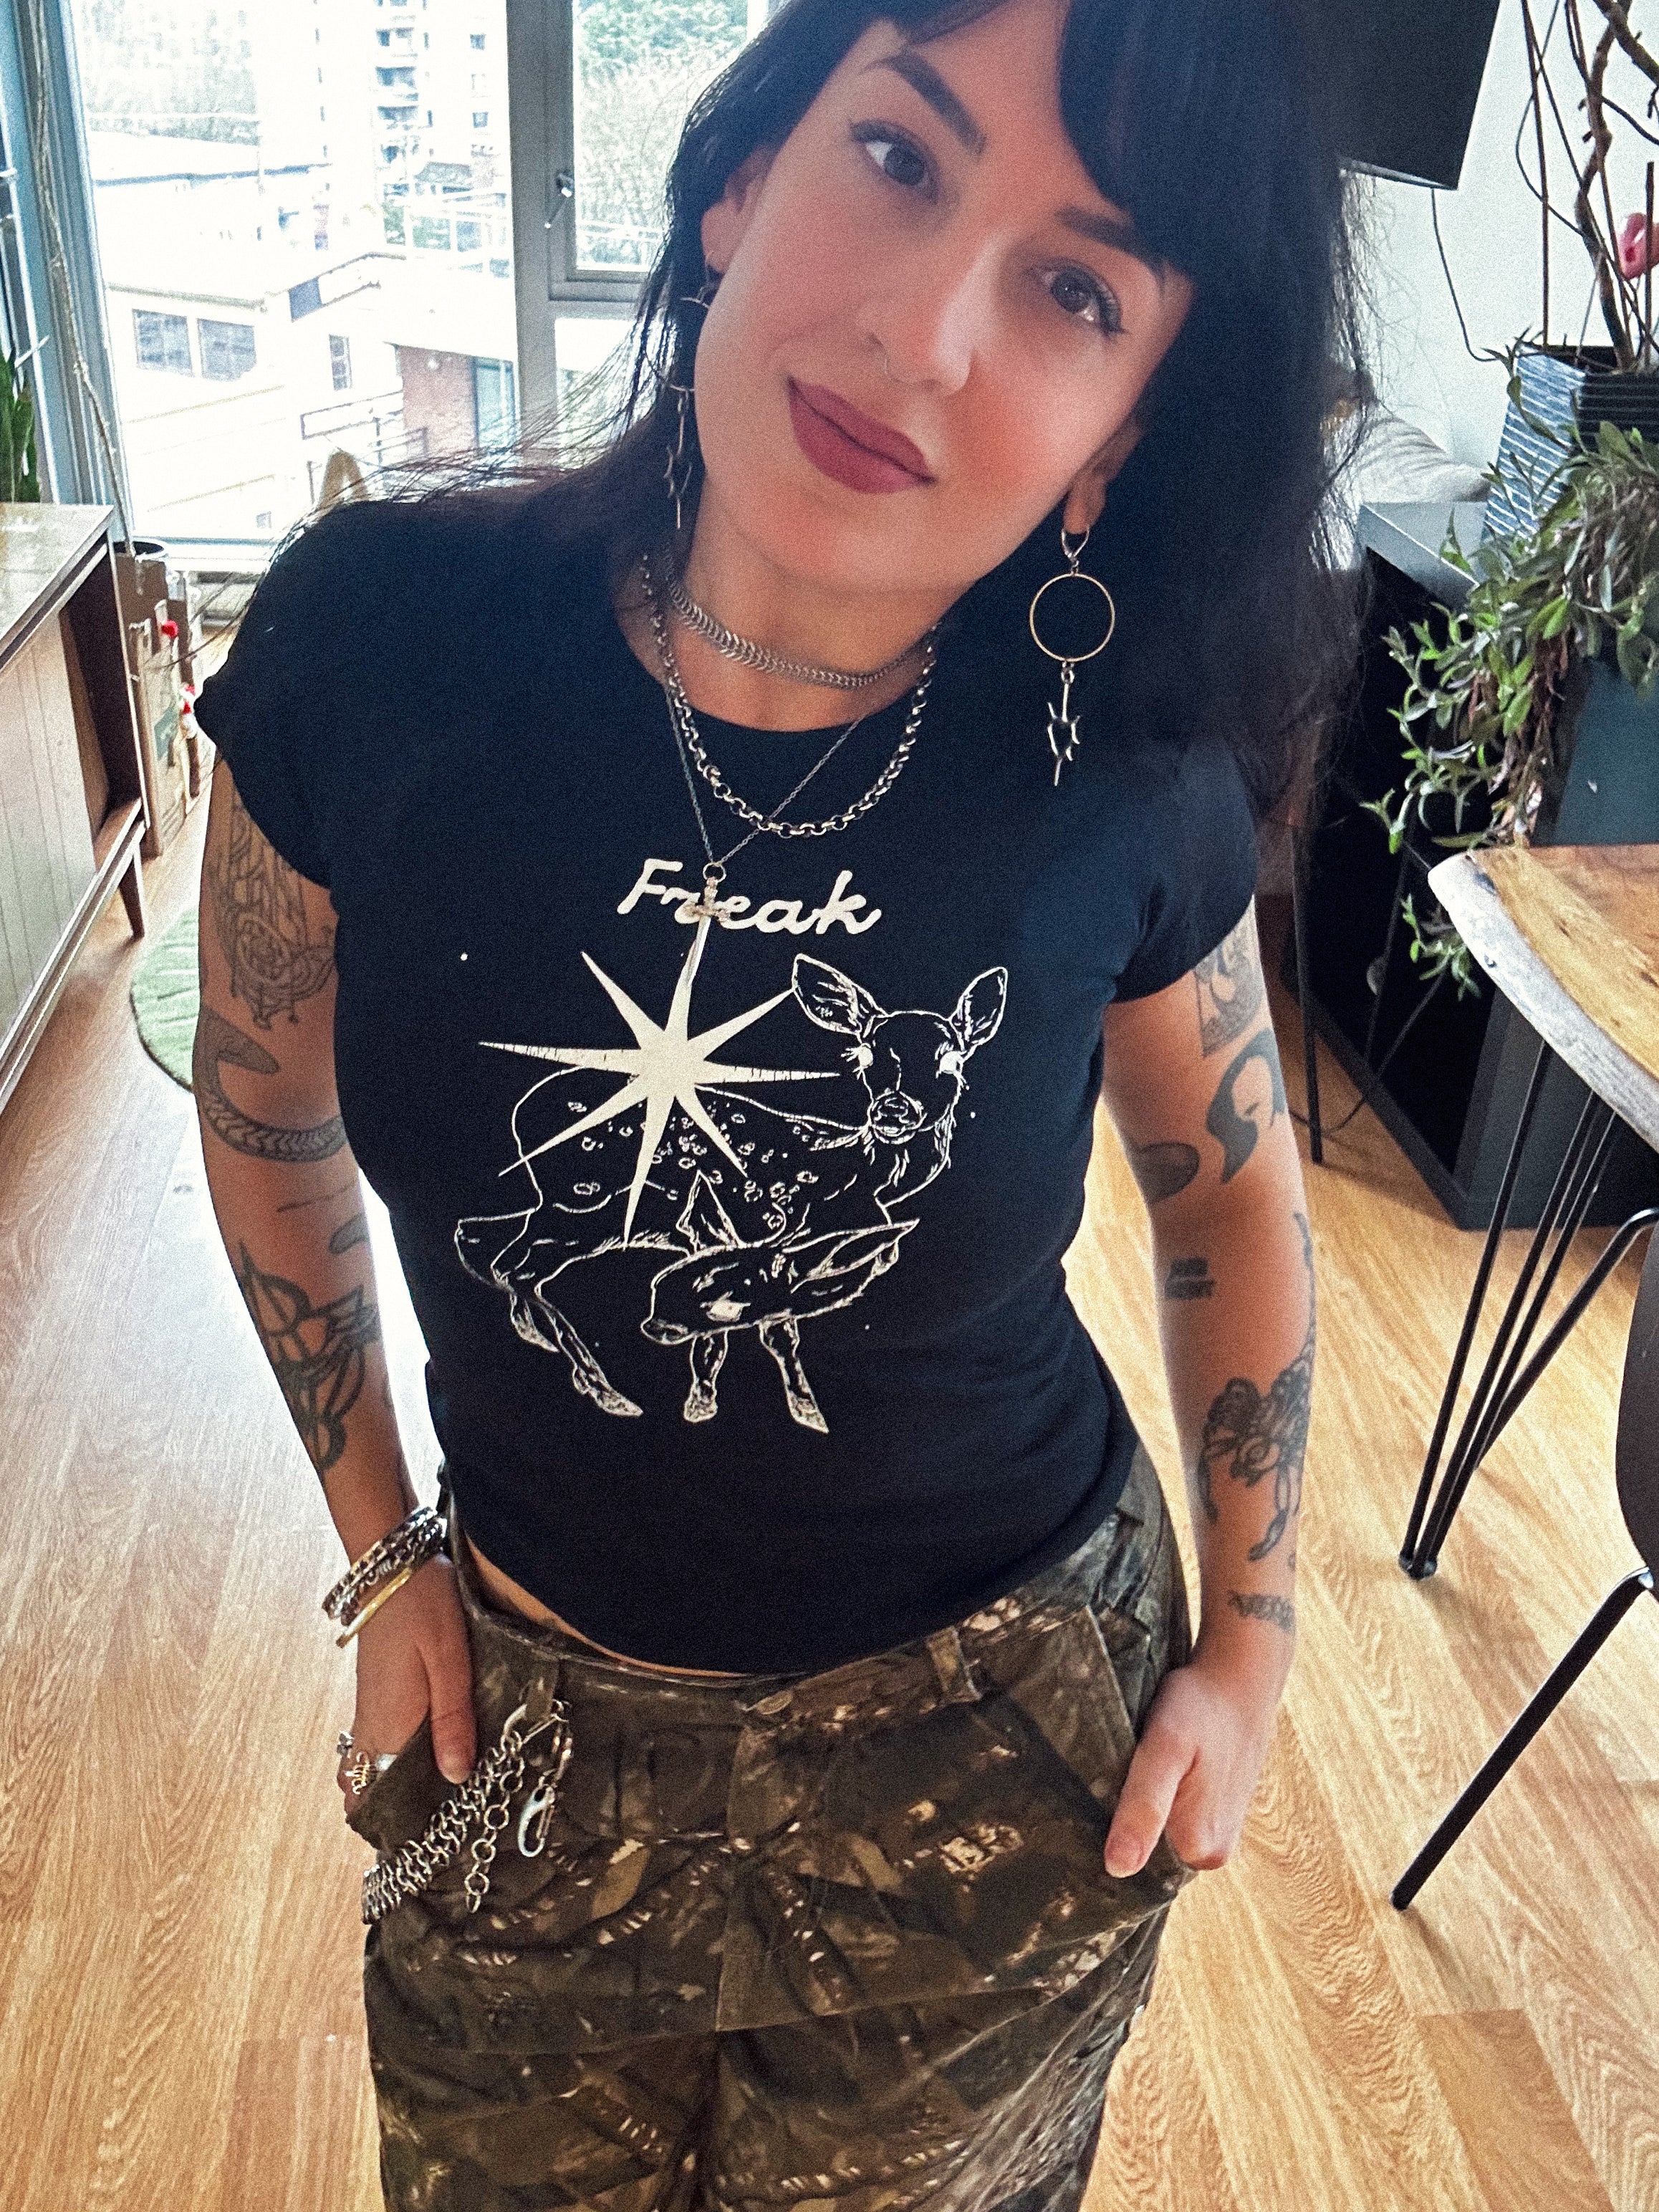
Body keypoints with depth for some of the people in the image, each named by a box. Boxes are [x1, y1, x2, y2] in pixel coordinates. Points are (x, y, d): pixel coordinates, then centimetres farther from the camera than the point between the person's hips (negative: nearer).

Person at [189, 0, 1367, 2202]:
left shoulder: (1121, 776, -19)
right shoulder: (380, 632, -19)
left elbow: (1234, 1196, -2)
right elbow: (268, 1116, -3)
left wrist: (1252, 1652, 2)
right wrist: (383, 1553, 3)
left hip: (992, 1735, 0)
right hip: (527, 1689, 2)